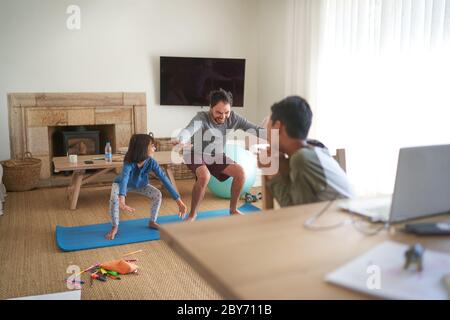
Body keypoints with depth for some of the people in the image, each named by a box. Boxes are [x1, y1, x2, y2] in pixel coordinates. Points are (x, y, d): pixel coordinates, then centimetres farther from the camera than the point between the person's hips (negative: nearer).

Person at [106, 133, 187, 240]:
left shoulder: (151, 162, -32)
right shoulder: (129, 163, -42)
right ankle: (115, 228, -9)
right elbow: (124, 180, -59)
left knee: (157, 194, -18)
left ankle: (152, 222, 4)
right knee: (114, 199, -32)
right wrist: (121, 201, -77)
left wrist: (179, 201, -38)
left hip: (140, 184, 3)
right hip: (120, 183, -3)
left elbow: (164, 179, -34)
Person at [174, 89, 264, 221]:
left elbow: (254, 129, -17)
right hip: (196, 155, -5)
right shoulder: (202, 118, -29)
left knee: (240, 172, -13)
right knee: (204, 176, -33)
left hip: (217, 156, 5)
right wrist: (180, 140, -72)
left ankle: (233, 209, 9)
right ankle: (192, 213, -10)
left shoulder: (233, 118, -16)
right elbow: (188, 130, -48)